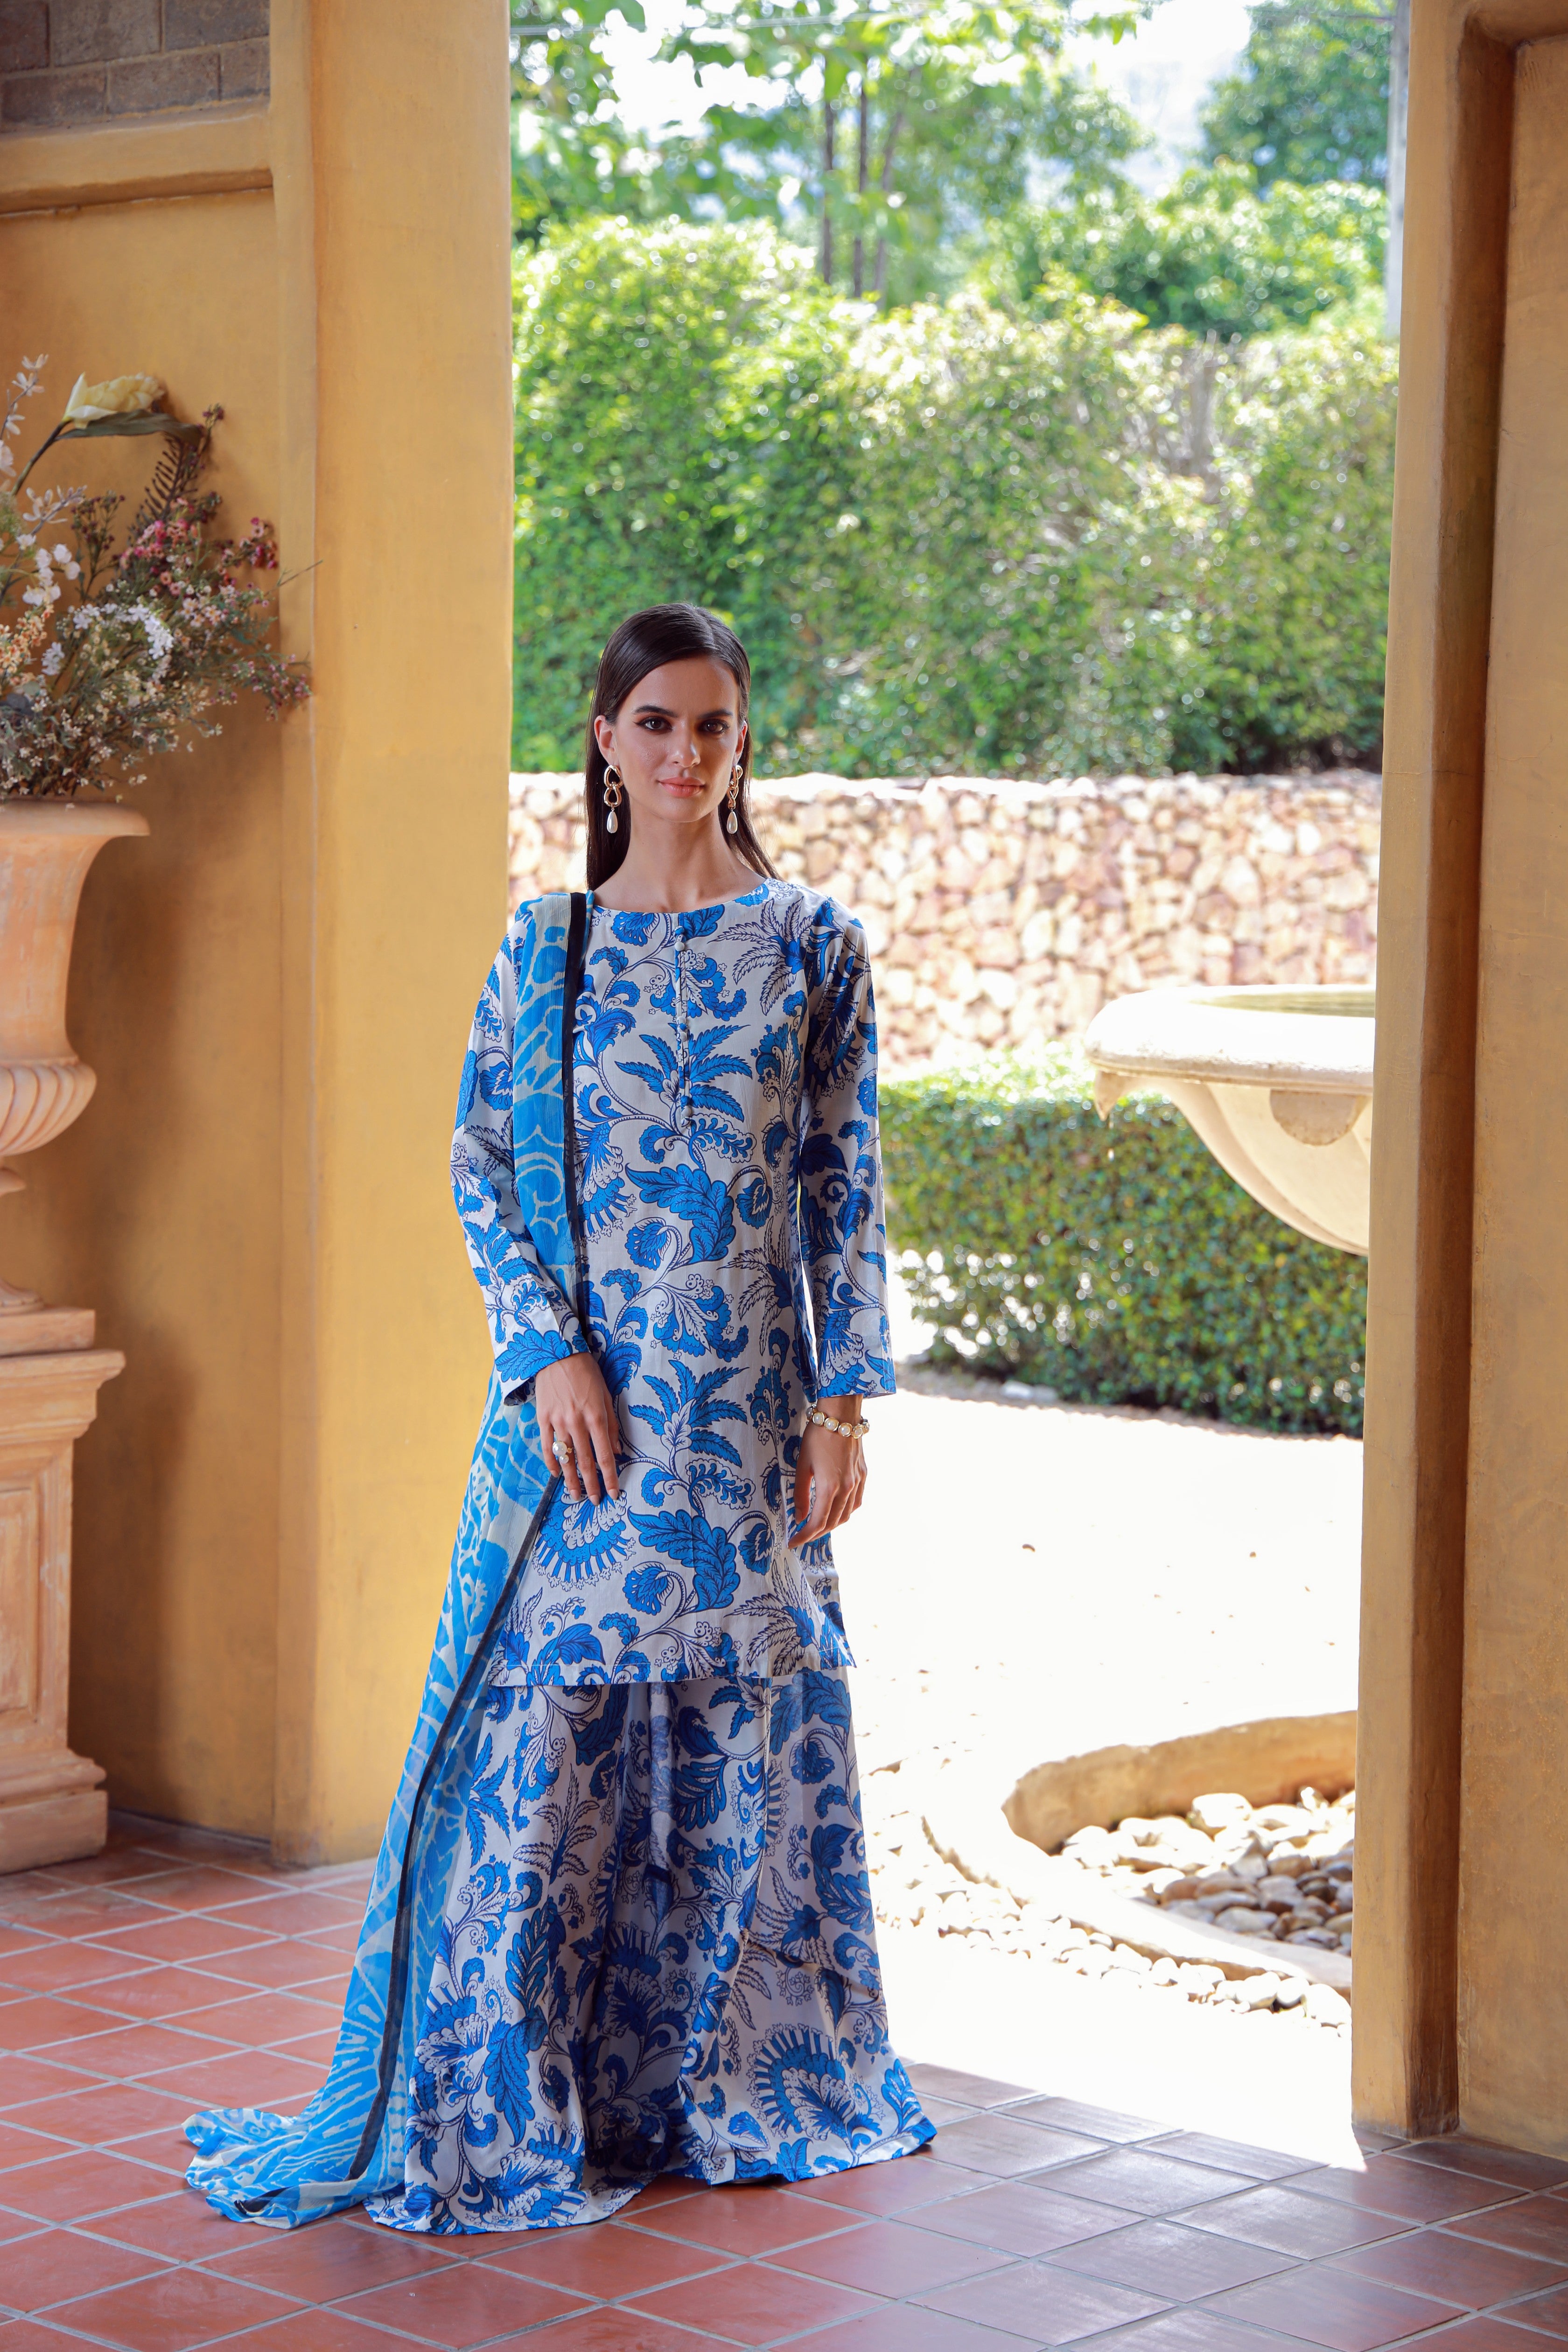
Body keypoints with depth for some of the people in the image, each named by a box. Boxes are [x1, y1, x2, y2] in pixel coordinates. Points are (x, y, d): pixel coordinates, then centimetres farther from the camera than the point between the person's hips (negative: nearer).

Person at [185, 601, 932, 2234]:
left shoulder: (811, 943, 4)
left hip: (747, 1407, 1)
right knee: (547, 1724, -2)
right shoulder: (547, 945, 4)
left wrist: (842, 1401, -2)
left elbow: (845, 1183, 3)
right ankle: (515, 2096, 7)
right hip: (586, 1396, 0)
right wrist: (552, 1352, -9)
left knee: (741, 1729, 6)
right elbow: (480, 1164, 3)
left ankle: (729, 2076, 20)